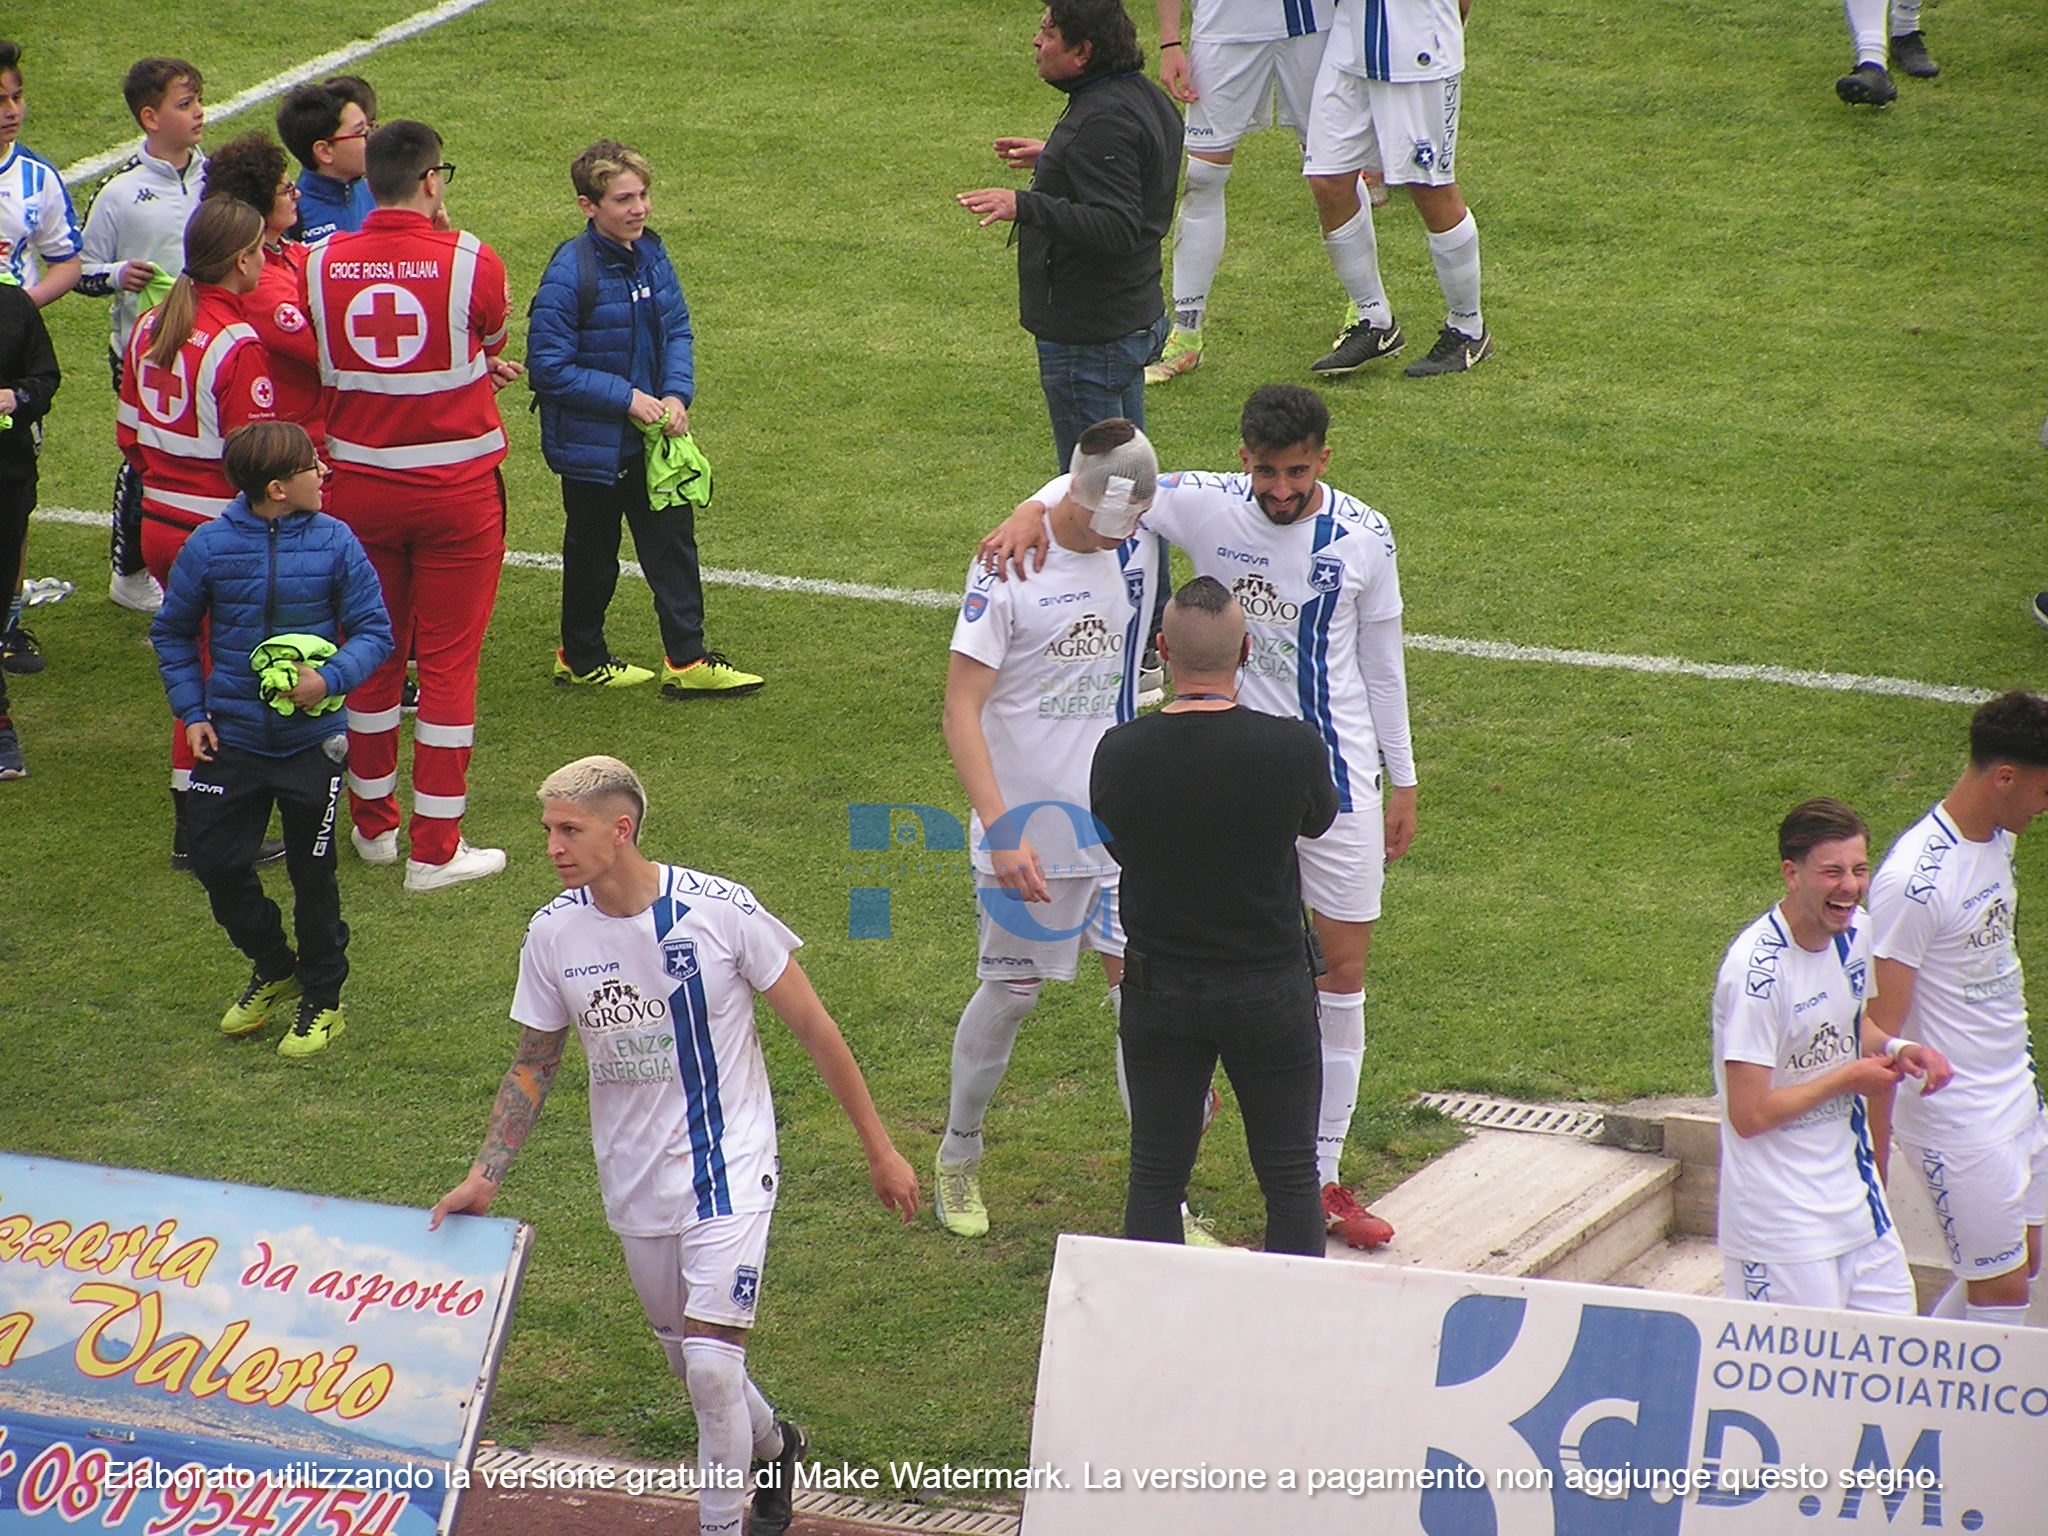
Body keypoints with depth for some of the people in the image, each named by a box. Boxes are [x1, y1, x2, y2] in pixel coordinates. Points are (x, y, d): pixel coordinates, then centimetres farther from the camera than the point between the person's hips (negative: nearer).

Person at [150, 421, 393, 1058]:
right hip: (232, 738, 1)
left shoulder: (334, 542, -8)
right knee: (217, 863, 5)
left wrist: (330, 678, -21)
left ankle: (322, 998, 26)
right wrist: (192, 711, -1)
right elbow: (172, 632, 6)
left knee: (312, 874, 8)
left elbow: (374, 630, -4)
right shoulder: (210, 545, -8)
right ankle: (273, 969, 30)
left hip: (311, 740, -1)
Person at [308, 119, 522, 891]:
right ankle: (435, 849, 6)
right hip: (455, 484, -3)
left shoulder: (321, 265, -6)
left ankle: (374, 825, 29)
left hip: (358, 486, 3)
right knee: (449, 663, 4)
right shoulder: (469, 261, -15)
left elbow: (328, 367, 7)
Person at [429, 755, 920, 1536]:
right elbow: (533, 1065, 9)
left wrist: (879, 1149, -2)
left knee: (712, 1362, -15)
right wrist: (482, 1176, 0)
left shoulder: (721, 911, -17)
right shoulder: (553, 933, -6)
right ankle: (773, 1446, 46)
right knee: (686, 1359, 17)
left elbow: (814, 1029, -6)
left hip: (728, 1167, -4)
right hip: (633, 1180, 5)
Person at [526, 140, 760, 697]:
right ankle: (581, 657, 28)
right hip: (591, 442, -6)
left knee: (673, 540, 6)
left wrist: (677, 395, -8)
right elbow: (550, 368, -20)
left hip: (651, 437, 6)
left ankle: (687, 660, 11)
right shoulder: (569, 274, -21)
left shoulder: (650, 255, -1)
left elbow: (676, 331, 9)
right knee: (593, 553, 10)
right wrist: (626, 398, -21)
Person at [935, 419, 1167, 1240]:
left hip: (1117, 820, 4)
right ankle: (958, 1158, 29)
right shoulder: (1008, 570, -16)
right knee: (1009, 994, 7)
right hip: (1025, 823, -4)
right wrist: (1002, 830, -24)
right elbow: (961, 712, -18)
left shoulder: (1139, 551, 0)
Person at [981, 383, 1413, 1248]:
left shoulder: (1363, 537, -5)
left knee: (1343, 973, 4)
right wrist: (1033, 511, -23)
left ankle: (1320, 1177, 14)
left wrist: (1401, 781, 11)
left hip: (1339, 778, 1)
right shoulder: (1207, 508, -9)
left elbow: (1380, 662, 6)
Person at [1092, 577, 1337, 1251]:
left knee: (1155, 1180, 12)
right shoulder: (1293, 747, -19)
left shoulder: (1118, 754, -14)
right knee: (1289, 1179, 11)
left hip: (1159, 988, 1)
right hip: (1270, 988, -1)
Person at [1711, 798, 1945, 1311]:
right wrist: (1849, 1078, -14)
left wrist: (1894, 1051, -1)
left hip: (1853, 1189, 8)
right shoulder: (1758, 970, -25)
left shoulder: (1855, 930, 1)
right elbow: (1749, 1114, -24)